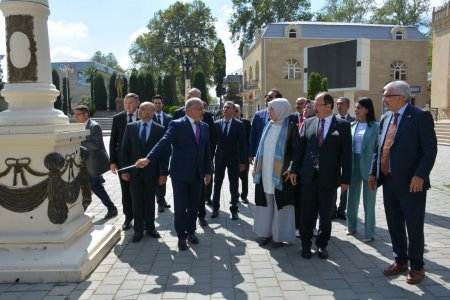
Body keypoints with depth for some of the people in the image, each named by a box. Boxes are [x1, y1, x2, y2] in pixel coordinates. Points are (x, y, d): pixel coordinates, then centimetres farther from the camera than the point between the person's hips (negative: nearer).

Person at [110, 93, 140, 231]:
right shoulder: (117, 118, 3)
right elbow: (113, 141, 3)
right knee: (126, 191, 9)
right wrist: (112, 161, -1)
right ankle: (128, 217, 23)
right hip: (123, 160, 2)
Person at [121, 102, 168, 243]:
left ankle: (150, 227, 26)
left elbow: (164, 152, -4)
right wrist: (124, 170, -2)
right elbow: (125, 150, 3)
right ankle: (138, 230, 19)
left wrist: (163, 173, -8)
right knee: (136, 201, 6)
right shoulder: (130, 127, 3)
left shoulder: (160, 129, -4)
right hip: (135, 171, 1)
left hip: (151, 171, -1)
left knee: (150, 200, 11)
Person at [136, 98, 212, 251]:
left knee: (194, 205, 13)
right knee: (180, 207, 5)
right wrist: (148, 158, -32)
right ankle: (182, 236, 20)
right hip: (180, 173, -4)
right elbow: (164, 143, -19)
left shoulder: (204, 126, 8)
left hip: (197, 174, 5)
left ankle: (191, 231, 32)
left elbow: (207, 150, 12)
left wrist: (208, 171, 10)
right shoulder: (177, 125, -8)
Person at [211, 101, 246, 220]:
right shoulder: (217, 123, 3)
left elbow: (242, 144, -6)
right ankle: (215, 208, 23)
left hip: (233, 159, -2)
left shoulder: (239, 124, -5)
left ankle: (234, 209, 20)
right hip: (219, 158, 2)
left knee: (234, 185, 7)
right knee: (217, 184, 10)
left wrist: (242, 161, -10)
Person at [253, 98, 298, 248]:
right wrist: (256, 165, 11)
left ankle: (279, 235, 15)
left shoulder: (290, 126, -7)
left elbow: (296, 150, -9)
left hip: (281, 173, -6)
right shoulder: (269, 126, 11)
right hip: (265, 172, 6)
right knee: (266, 202, 11)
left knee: (279, 202, 4)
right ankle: (265, 232, 23)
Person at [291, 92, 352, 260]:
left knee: (326, 214, 10)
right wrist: (294, 170, 4)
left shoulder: (343, 125, -2)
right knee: (307, 213, 9)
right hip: (309, 176, 2)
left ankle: (322, 244, 27)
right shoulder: (308, 123, 5)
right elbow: (300, 148, 7)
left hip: (329, 178, -1)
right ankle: (306, 243, 25)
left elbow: (346, 153, -4)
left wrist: (345, 179, -6)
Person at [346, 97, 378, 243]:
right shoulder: (352, 125, 6)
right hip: (353, 164, 5)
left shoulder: (375, 127, -8)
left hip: (368, 165, -4)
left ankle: (369, 233, 18)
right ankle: (351, 227, 32)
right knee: (352, 198, 14)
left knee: (368, 201, 5)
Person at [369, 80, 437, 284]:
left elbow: (430, 150, -12)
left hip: (411, 183, -6)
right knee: (394, 224, 15)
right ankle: (400, 261, 32)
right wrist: (374, 172, 9)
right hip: (388, 181, 6)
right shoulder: (385, 118, 11)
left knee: (414, 226, 7)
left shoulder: (421, 117, -9)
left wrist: (420, 175, -21)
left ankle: (416, 266, 25)